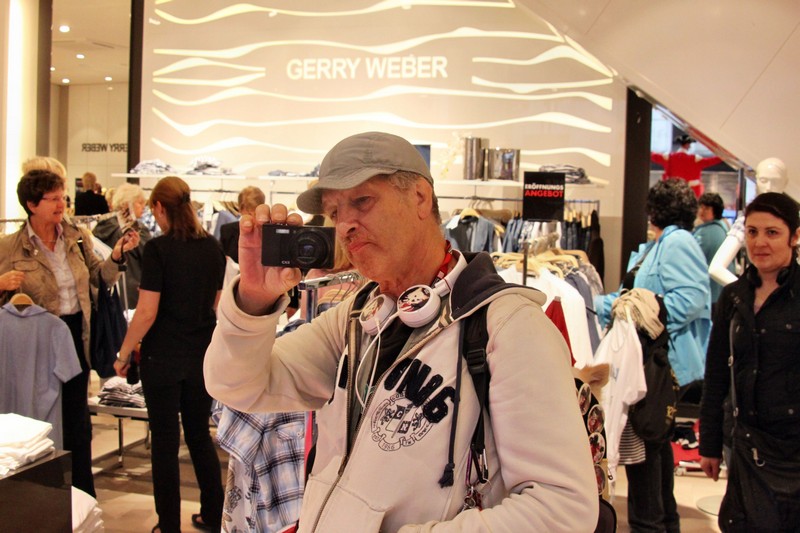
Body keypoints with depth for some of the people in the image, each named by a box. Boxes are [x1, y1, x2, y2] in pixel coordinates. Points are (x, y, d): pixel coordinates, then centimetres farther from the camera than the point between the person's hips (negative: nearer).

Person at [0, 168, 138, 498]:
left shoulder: (78, 237, 2)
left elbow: (98, 277, 9)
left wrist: (117, 255, -7)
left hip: (75, 335, 3)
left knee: (77, 420, 13)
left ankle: (82, 496, 27)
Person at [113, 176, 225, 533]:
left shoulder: (158, 249, -14)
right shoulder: (212, 247, 2)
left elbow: (147, 313, -16)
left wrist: (124, 354, -4)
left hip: (163, 357, -5)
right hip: (202, 356, 5)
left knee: (165, 441, 7)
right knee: (200, 436, 17)